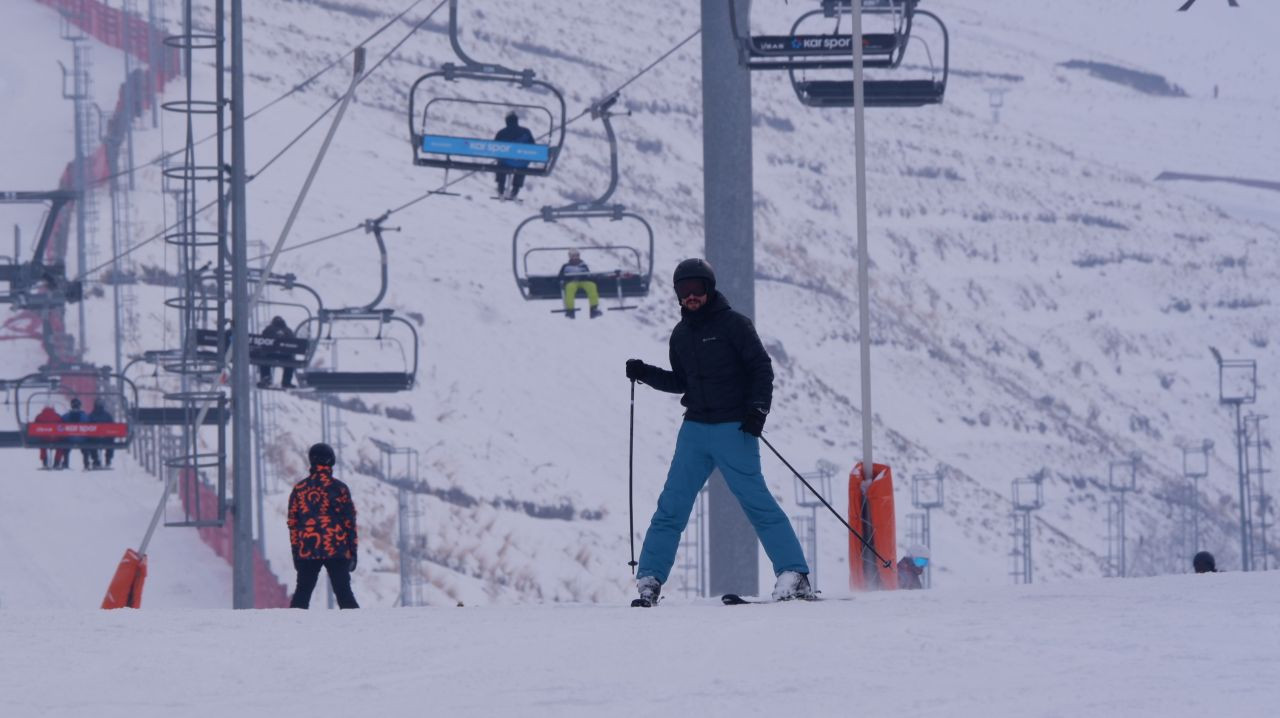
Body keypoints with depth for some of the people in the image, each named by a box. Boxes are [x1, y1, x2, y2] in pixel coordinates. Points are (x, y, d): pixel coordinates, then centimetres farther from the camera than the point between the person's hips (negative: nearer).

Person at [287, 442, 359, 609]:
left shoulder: (299, 489, 5)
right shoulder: (339, 488, -3)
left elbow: (292, 522, 7)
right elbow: (349, 520, -2)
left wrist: (295, 551, 14)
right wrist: (353, 550, 4)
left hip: (307, 551, 2)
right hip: (337, 550, -2)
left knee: (302, 594, 11)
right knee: (344, 594, 0)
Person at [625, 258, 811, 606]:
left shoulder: (733, 324, -4)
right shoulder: (681, 334, 13)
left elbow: (762, 368, -6)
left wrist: (757, 408, -17)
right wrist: (644, 373, 9)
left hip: (733, 429, -5)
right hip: (695, 429, 5)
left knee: (756, 500, -9)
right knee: (672, 505, 0)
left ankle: (794, 577, -8)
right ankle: (649, 580, 3)